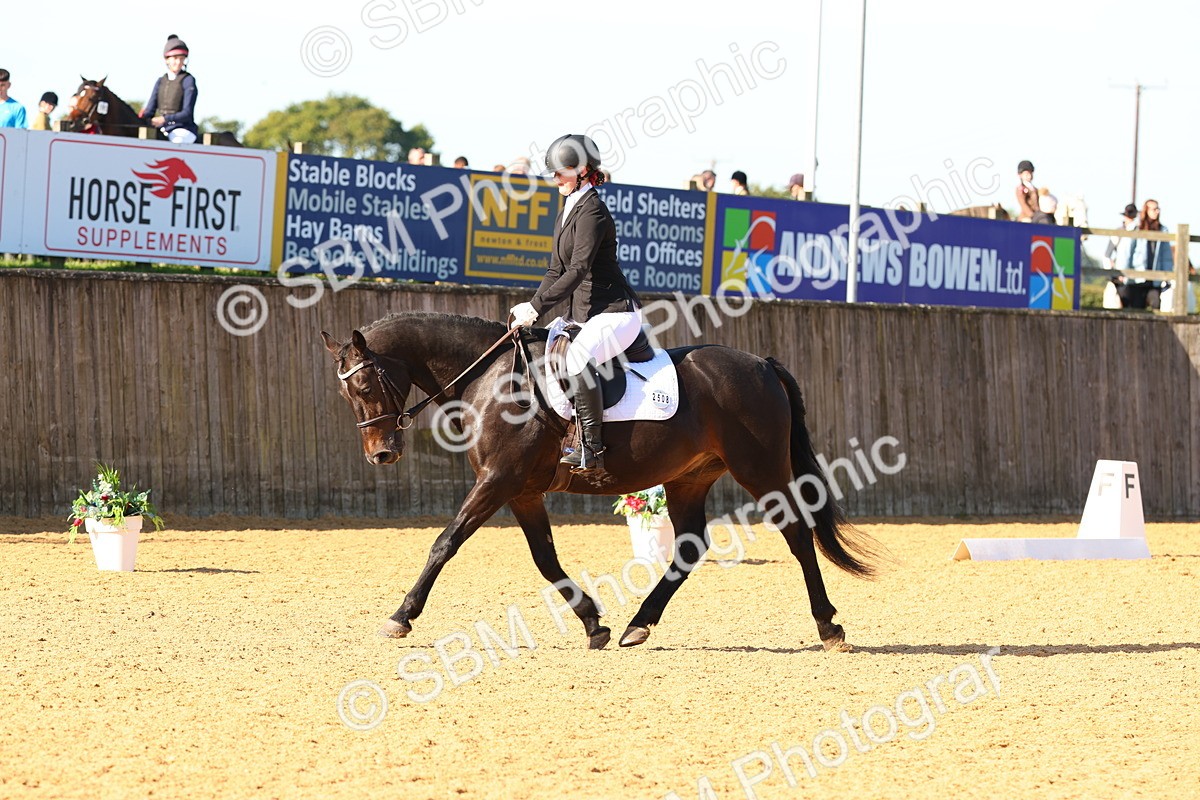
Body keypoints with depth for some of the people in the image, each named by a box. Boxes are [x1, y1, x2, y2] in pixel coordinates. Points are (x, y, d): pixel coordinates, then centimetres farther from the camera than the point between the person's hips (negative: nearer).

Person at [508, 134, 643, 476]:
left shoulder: (591, 210, -14)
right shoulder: (567, 214, 17)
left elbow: (578, 269, -22)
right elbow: (557, 271, 19)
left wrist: (537, 307, -23)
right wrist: (531, 306, 3)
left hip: (616, 311, -11)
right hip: (586, 314, 11)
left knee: (579, 357, -34)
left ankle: (592, 450, -33)